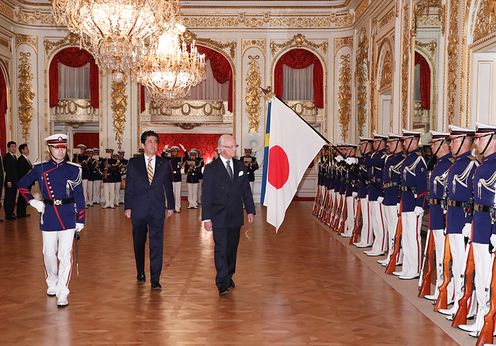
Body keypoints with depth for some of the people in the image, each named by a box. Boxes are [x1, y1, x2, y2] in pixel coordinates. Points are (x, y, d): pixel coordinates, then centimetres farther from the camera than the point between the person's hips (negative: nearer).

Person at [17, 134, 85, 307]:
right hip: (48, 216, 2)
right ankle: (52, 284, 36)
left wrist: (80, 220, 1)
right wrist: (32, 201, 0)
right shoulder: (40, 169, 2)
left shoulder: (74, 169, 1)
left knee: (65, 255, -7)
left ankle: (62, 294, -4)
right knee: (49, 254, 13)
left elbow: (79, 196, 3)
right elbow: (22, 184, 14)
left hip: (68, 216, -2)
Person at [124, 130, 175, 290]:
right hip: (138, 209, 0)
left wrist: (170, 206, 10)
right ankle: (140, 273, 30)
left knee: (157, 245, -4)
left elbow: (168, 186, 11)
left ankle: (155, 280, 0)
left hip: (157, 210, 0)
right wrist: (127, 207, -2)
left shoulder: (164, 164, 6)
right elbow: (129, 186, 2)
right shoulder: (133, 163, 3)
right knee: (139, 243, 12)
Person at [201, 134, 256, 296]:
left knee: (232, 249, 13)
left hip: (236, 216, 4)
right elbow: (206, 195, -7)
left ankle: (228, 277, 28)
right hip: (219, 217, -4)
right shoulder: (211, 168, -7)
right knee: (221, 249, -3)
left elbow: (246, 189, 11)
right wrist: (206, 218, -10)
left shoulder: (240, 165, 6)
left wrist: (250, 210, 7)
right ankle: (222, 284, 1)